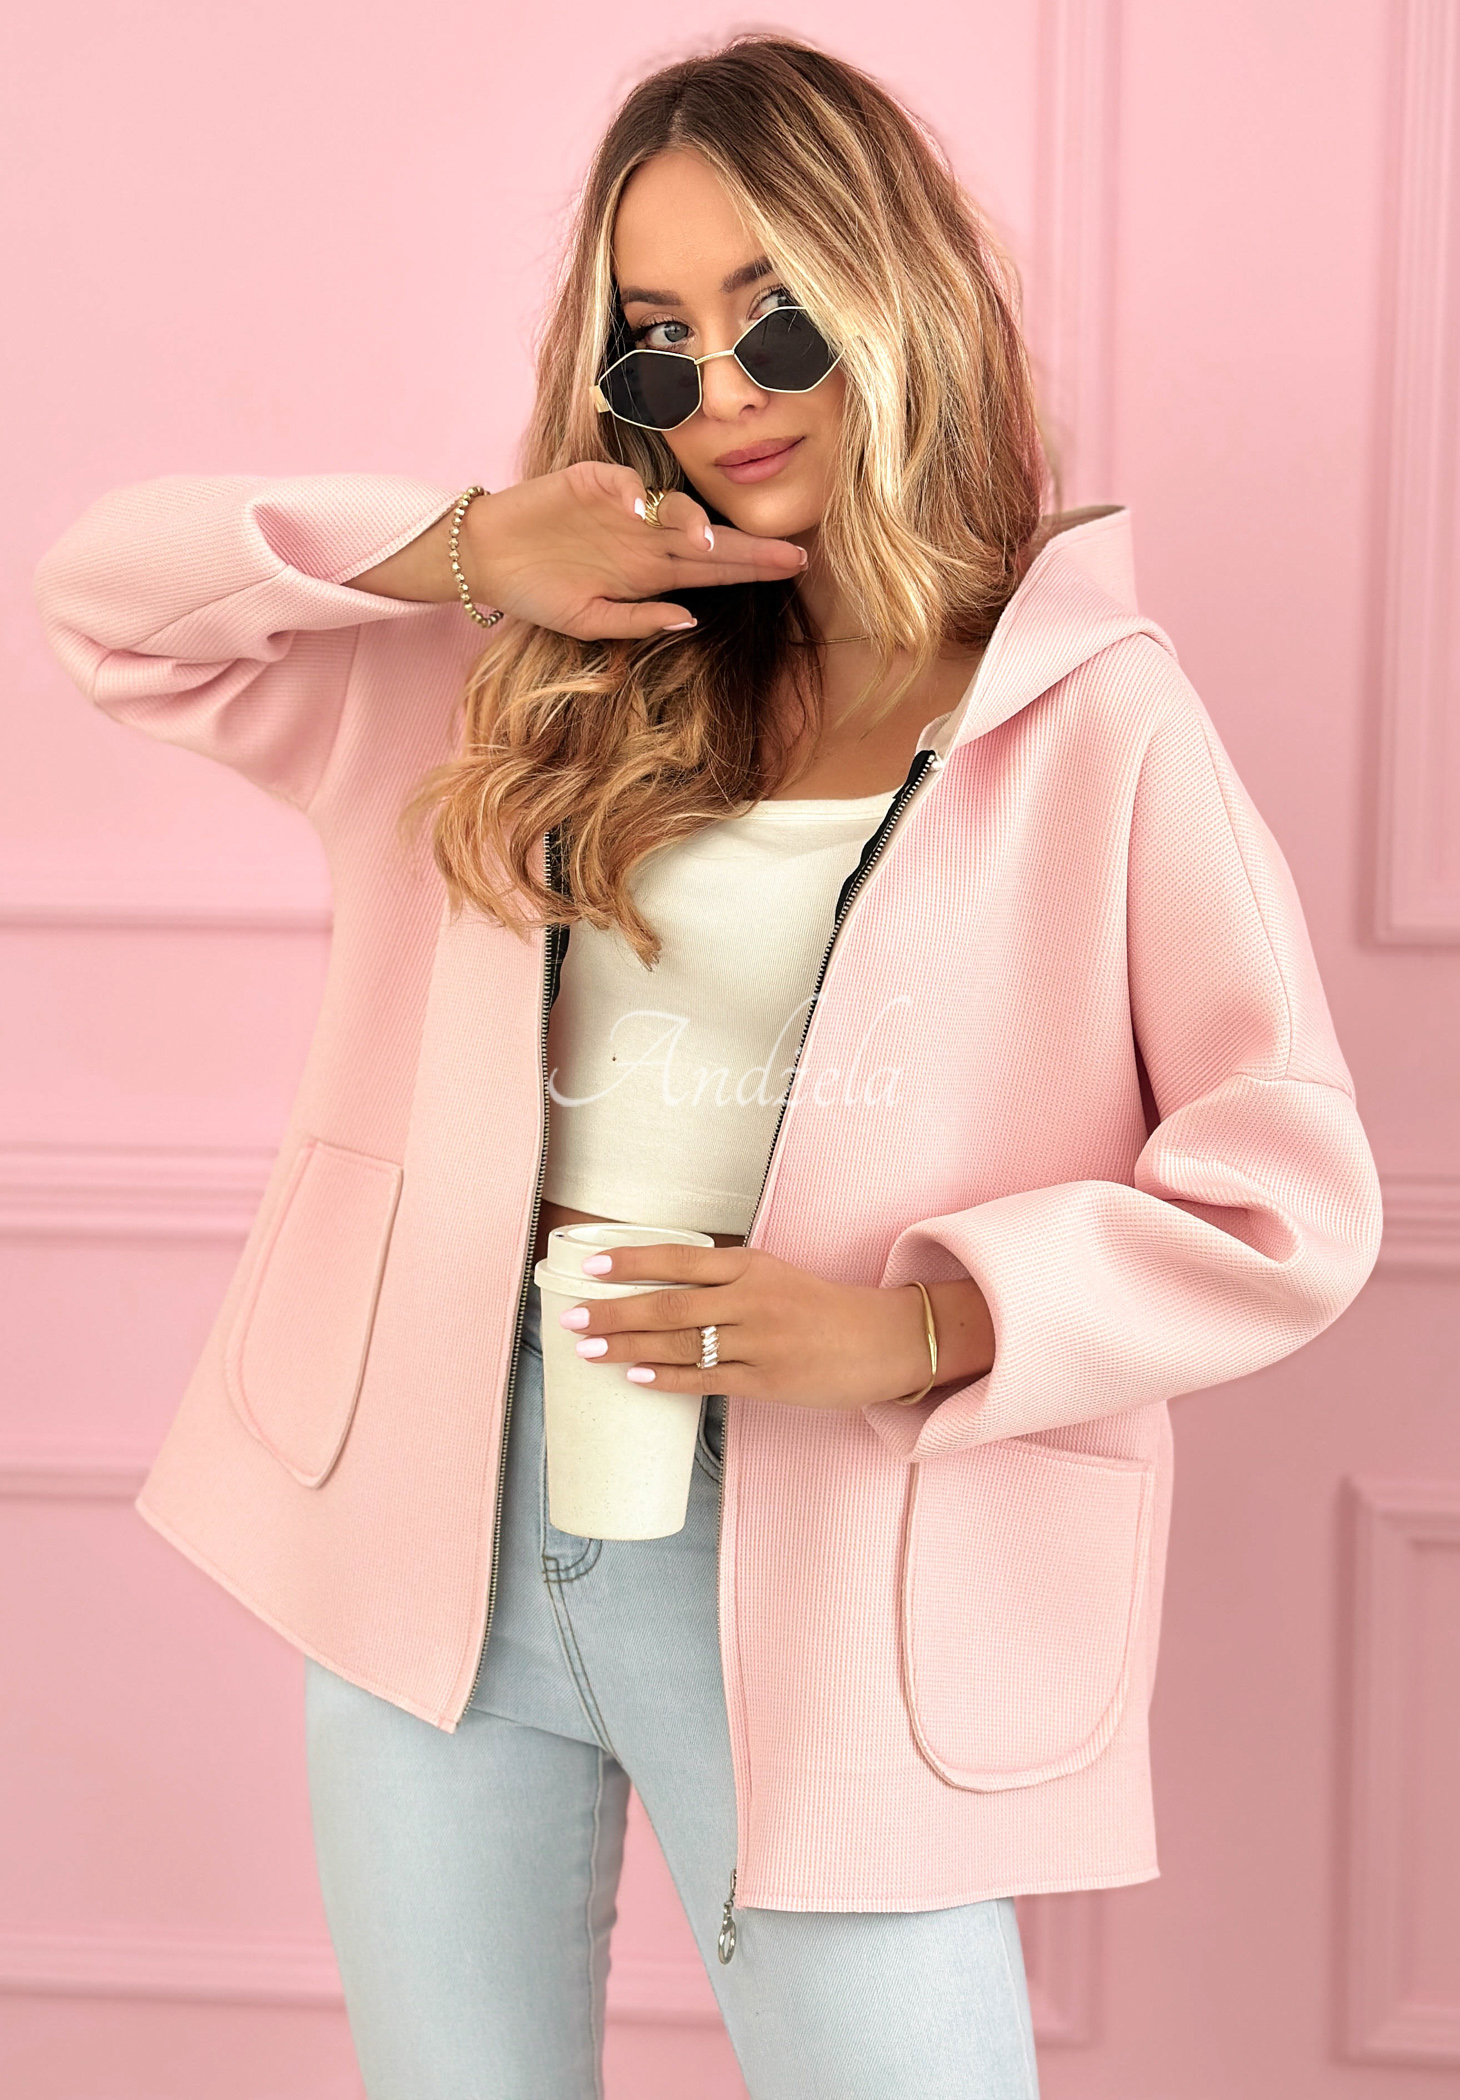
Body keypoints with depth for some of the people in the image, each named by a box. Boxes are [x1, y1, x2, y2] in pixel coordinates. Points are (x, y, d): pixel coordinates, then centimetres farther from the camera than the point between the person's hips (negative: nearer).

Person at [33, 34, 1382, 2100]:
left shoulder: (1092, 723, -5)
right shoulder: (530, 679, 6)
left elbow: (1288, 1201, -7)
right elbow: (114, 593, 6)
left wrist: (921, 1325, -19)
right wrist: (462, 550, -7)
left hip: (826, 1580, -3)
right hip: (438, 1522, 4)